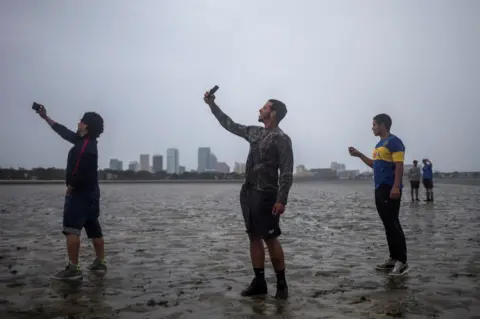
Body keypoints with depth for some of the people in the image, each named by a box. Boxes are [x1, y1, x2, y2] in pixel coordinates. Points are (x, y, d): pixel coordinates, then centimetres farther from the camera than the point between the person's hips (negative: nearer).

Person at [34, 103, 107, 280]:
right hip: (90, 192, 10)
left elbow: (80, 170, -26)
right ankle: (100, 262, 21)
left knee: (72, 229, -11)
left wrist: (70, 187, -12)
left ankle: (73, 268, -13)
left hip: (80, 192, -10)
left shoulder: (86, 145, -19)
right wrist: (45, 117, 28)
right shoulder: (85, 141, 12)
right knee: (94, 228, 14)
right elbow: (64, 132, 22)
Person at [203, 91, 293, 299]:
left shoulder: (282, 139, -8)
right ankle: (259, 282, 15)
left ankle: (281, 284, 7)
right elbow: (230, 124, 25)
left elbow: (287, 172, -13)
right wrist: (212, 104, 23)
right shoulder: (255, 132, 14)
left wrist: (281, 200, -21)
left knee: (270, 239, -5)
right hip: (248, 193, 8)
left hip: (266, 196, -7)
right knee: (254, 237, 8)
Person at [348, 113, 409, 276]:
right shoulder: (379, 144, 19)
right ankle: (393, 258, 16)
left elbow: (399, 165, -16)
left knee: (393, 224, -10)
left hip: (390, 189, -9)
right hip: (379, 189, 9)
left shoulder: (394, 141, -8)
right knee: (388, 224, 10)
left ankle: (402, 261, -6)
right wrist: (359, 155, 23)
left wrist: (396, 186, -24)